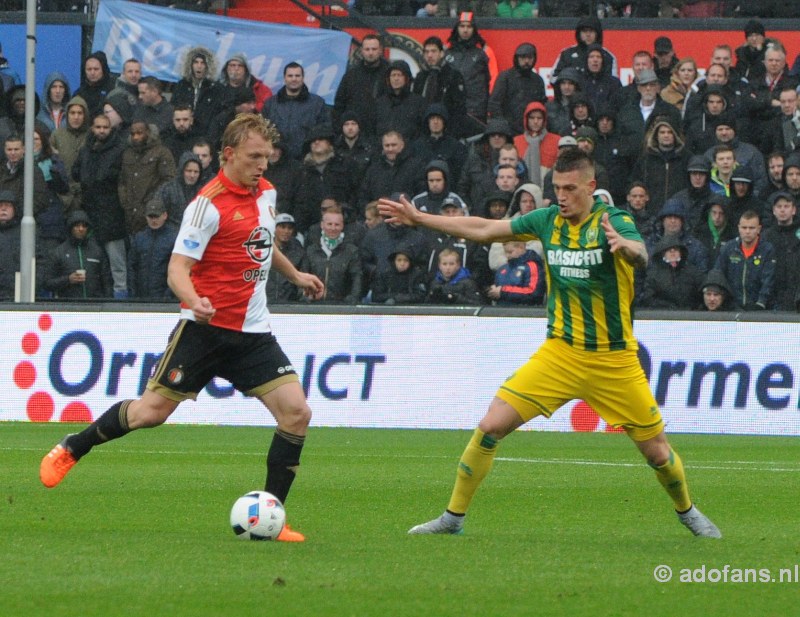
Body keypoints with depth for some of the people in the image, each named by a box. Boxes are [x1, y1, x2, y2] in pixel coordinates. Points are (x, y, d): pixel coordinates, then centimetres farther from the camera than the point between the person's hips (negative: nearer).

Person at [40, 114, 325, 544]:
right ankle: (70, 449, 20)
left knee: (296, 412, -9)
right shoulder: (210, 203, -15)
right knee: (151, 411, -5)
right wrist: (194, 301, -36)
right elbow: (178, 268, -18)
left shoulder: (266, 192, 9)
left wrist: (294, 274, 37)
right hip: (207, 327, -6)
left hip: (252, 332, 6)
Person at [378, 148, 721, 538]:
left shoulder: (614, 221, -12)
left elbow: (640, 257, -33)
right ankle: (453, 517, 2)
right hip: (560, 353, 3)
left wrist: (625, 246, -57)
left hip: (614, 359, -3)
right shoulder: (548, 221, 1)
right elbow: (483, 230, 11)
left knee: (657, 452, 2)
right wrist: (418, 218, 11)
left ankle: (687, 512, 31)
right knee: (491, 426, -10)